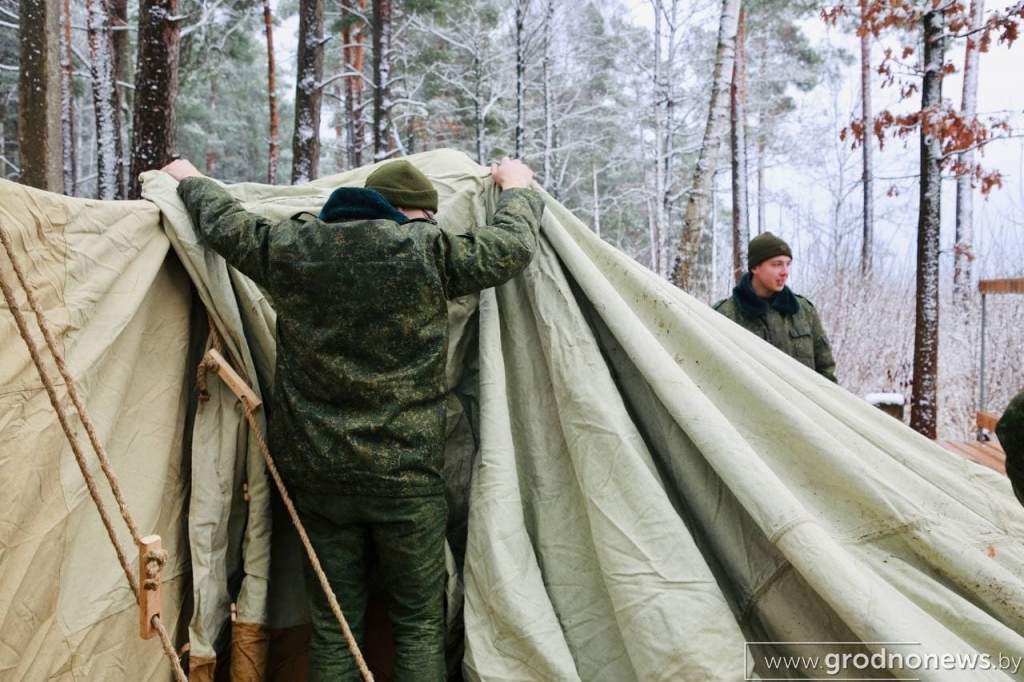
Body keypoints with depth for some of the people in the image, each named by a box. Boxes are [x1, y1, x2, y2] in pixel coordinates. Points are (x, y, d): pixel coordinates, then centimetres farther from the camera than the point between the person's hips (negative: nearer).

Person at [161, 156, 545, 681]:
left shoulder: (290, 247, 0)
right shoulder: (427, 251, -9)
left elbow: (225, 224, 17)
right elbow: (513, 246, 3)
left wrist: (190, 180, 38)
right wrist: (519, 188, 24)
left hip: (317, 474, 3)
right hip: (405, 476, -3)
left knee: (332, 626, 14)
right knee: (419, 624, 11)